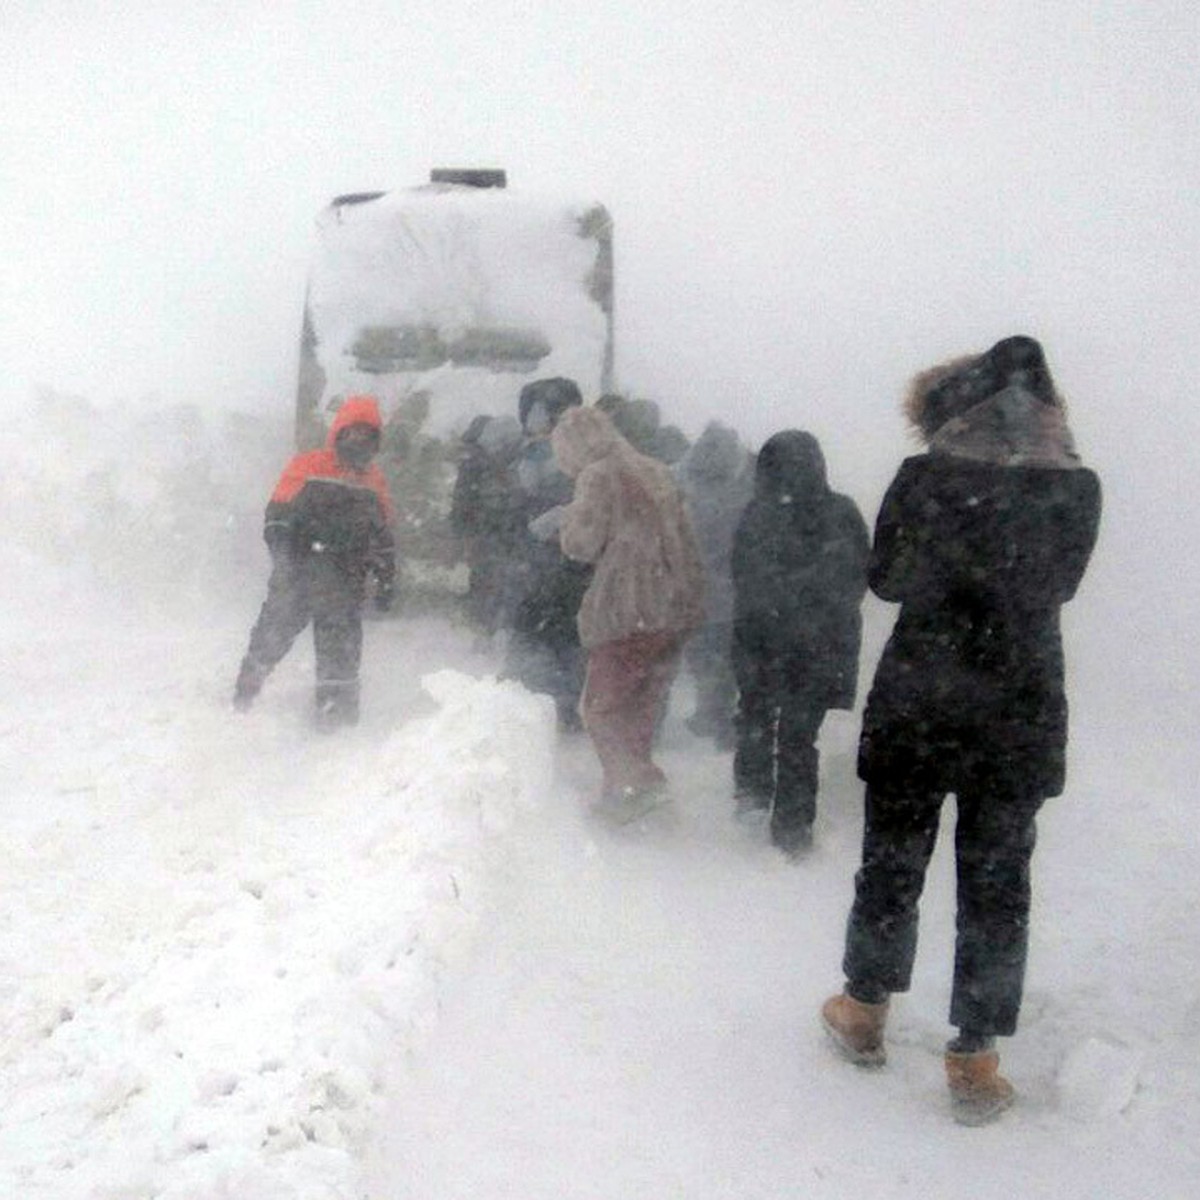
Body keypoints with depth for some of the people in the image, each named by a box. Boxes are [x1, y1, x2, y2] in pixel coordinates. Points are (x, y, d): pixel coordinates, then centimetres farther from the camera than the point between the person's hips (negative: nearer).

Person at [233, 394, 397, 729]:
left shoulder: (375, 482, 16)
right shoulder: (307, 467, 1)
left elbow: (383, 537, 22)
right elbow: (278, 514, -2)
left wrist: (386, 579, 15)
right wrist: (283, 555, -14)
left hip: (345, 585, 3)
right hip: (298, 574, -3)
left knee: (341, 643, -2)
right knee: (275, 630, 3)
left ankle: (336, 701, 6)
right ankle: (246, 688, 22)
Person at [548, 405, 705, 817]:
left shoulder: (599, 476, -8)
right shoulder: (656, 472, 17)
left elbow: (583, 544, -11)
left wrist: (567, 520, 9)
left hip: (629, 613, -8)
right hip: (678, 608, 8)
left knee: (601, 705, 2)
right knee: (643, 705, 17)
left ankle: (637, 781, -12)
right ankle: (628, 785, 24)